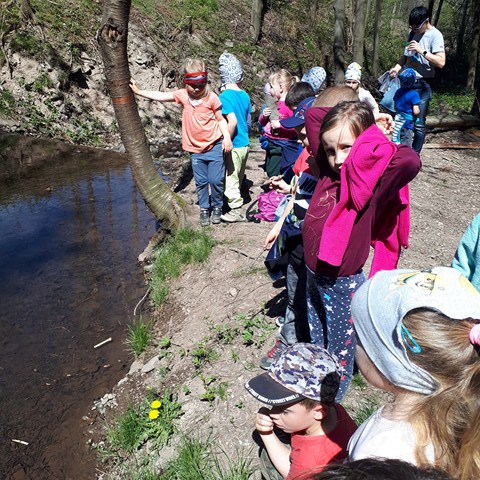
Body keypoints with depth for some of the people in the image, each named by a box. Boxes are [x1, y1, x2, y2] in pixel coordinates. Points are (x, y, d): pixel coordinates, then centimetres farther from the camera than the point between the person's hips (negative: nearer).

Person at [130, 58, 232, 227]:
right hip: (196, 149, 3)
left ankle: (217, 207, 21)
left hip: (214, 146, -3)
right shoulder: (182, 95, 0)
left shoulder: (212, 98, -8)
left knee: (216, 180, -1)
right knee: (201, 182, 9)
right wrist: (138, 91, 8)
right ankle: (204, 208, 25)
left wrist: (227, 137, -13)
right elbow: (160, 96, 6)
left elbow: (220, 119, 0)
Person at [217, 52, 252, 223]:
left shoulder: (224, 96, -17)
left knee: (230, 180, 6)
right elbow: (248, 120, 11)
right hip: (245, 144, 7)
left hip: (234, 146, -7)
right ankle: (236, 201, 36)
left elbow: (233, 121, -26)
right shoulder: (245, 95, 4)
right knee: (239, 178, 20)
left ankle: (236, 211, 15)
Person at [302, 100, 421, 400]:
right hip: (314, 277, 7)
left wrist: (374, 141, -26)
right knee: (316, 343, 28)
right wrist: (353, 123, -4)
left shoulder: (373, 186, -23)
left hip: (343, 285, -6)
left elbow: (410, 161, -45)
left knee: (340, 352, 17)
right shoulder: (330, 171, -6)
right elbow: (311, 116, 4)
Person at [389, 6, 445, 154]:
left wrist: (422, 50, -22)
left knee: (418, 124, -5)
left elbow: (441, 62, -17)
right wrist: (397, 67, 3)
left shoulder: (435, 35, -9)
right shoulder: (412, 33, 10)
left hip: (422, 85, -6)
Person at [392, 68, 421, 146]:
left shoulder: (398, 92, 1)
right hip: (407, 124, -5)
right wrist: (419, 110, 1)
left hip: (397, 122, 6)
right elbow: (416, 112, -19)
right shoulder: (414, 94, -17)